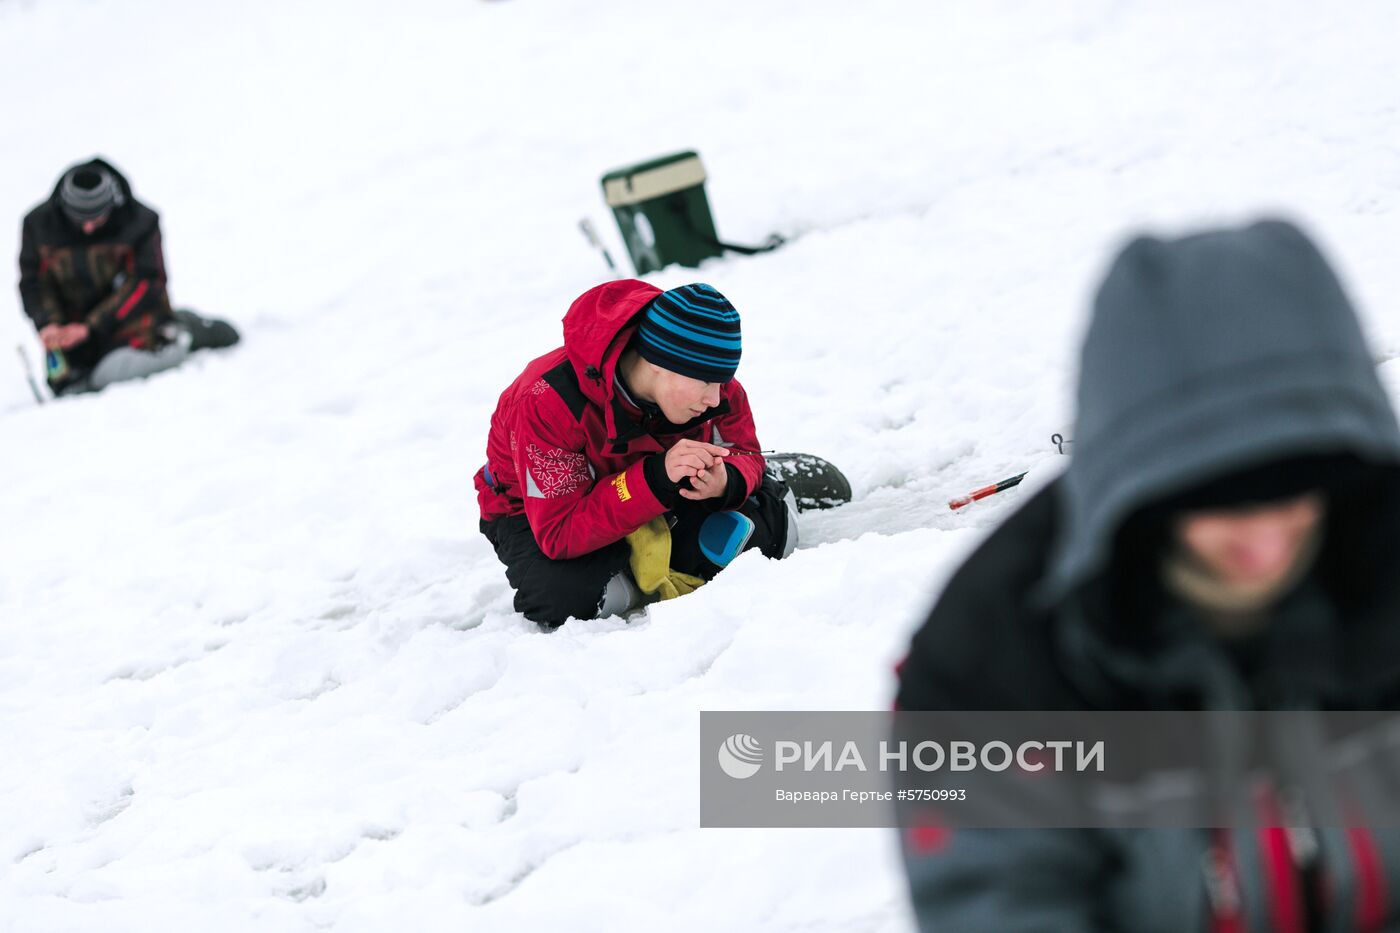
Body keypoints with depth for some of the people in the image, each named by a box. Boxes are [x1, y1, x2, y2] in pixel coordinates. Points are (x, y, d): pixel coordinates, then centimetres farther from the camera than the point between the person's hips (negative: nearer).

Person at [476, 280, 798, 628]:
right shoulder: (548, 400, -39)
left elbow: (743, 454, -8)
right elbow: (559, 534, -40)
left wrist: (725, 483, -35)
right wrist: (658, 478, -50)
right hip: (535, 510, -4)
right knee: (563, 596, -36)